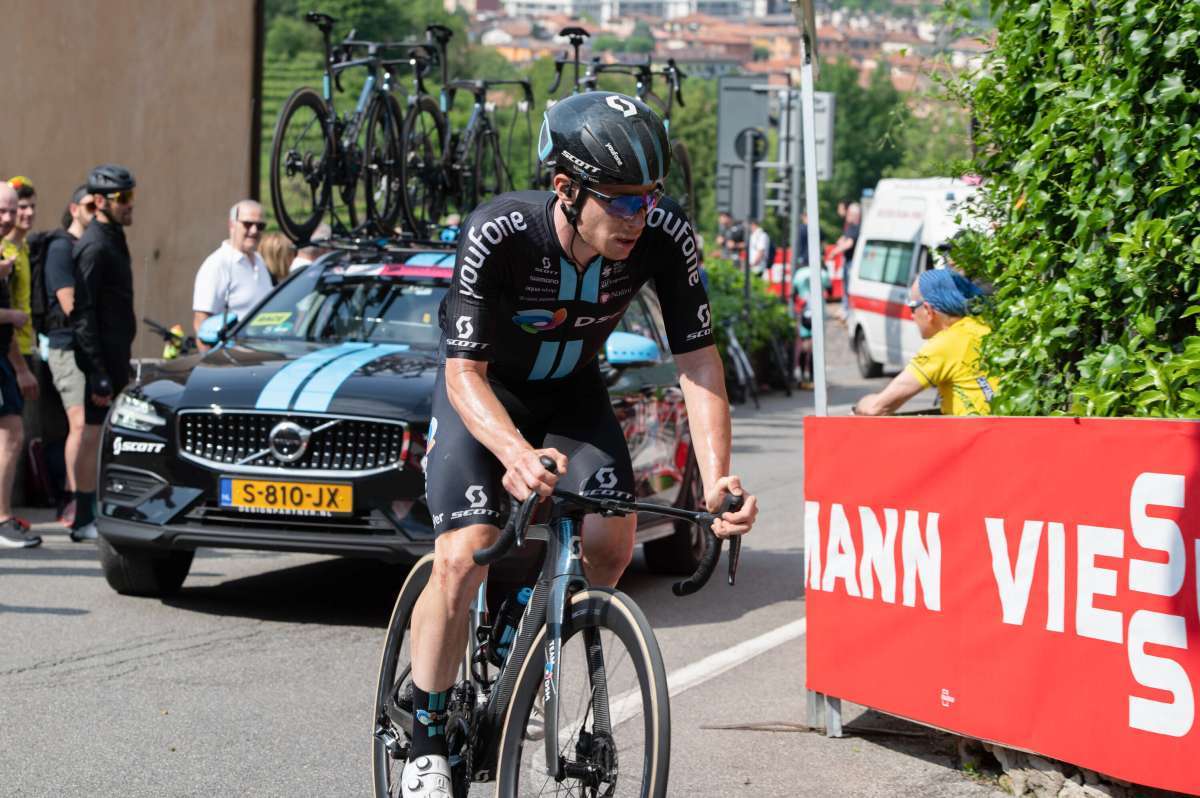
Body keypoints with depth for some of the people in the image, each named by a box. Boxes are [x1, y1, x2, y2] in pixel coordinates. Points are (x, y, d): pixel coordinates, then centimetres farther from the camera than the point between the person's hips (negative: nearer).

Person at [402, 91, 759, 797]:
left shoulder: (664, 235, -27)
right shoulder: (499, 234, -35)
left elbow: (698, 358, -23)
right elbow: (465, 371, -35)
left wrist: (717, 477, -37)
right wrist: (517, 453, -55)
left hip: (573, 391, 3)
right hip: (484, 390, -3)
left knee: (613, 541, -19)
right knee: (462, 559, -20)